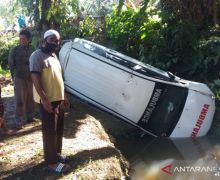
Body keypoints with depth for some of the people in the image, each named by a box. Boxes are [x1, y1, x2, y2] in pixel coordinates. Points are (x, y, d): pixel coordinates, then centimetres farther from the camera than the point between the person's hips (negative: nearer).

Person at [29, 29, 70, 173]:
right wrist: (44, 99, -24)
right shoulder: (37, 56, -13)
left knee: (59, 130, 17)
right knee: (50, 132, -1)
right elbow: (35, 79, -20)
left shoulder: (53, 56, 15)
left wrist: (63, 96, 19)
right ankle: (52, 162, 10)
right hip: (47, 101, -9)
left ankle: (56, 153, 33)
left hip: (58, 99, 9)